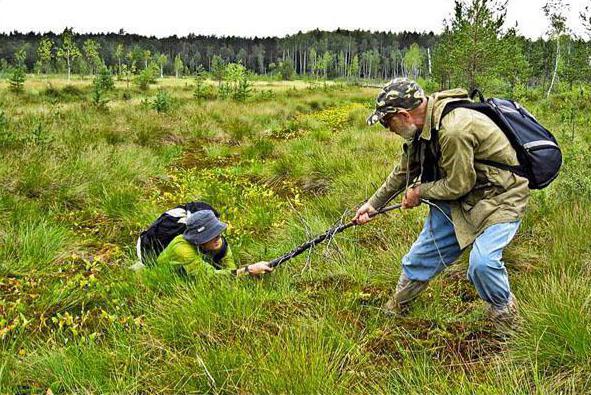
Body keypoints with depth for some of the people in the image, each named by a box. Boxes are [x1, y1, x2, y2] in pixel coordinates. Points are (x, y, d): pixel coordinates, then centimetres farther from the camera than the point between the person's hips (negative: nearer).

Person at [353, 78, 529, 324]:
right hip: (458, 197, 9)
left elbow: (458, 185, -25)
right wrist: (373, 204, 18)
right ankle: (396, 307, 32)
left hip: (499, 196, -8)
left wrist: (419, 192, -8)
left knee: (482, 262, -25)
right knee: (425, 250, 10)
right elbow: (403, 172, 13)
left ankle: (504, 311, 7)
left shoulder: (454, 130, -34)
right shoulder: (420, 128, -3)